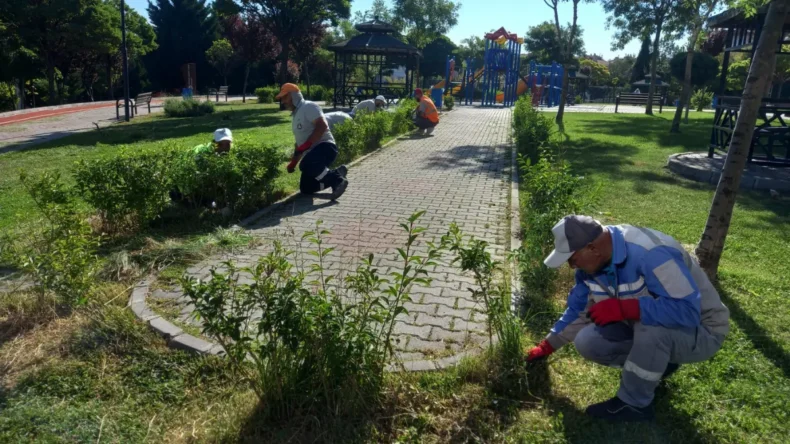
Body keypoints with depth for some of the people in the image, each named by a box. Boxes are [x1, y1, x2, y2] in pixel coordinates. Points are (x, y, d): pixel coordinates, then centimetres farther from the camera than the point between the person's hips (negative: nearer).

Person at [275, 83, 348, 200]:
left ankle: (338, 180, -20)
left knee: (307, 165, -39)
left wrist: (306, 145, -24)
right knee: (305, 188, 6)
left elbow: (322, 126, -22)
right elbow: (299, 142, 30)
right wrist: (293, 163, 27)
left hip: (324, 147, -10)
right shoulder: (296, 115, 23)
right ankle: (336, 173, 16)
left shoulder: (308, 107, -6)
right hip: (313, 153, 10)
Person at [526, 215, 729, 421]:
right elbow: (579, 309, 5)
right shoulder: (592, 261, -9)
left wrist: (622, 308, -42)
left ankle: (633, 403, -15)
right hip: (646, 330, 7)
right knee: (586, 342, -9)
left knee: (650, 322, -38)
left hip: (701, 331, -7)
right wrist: (547, 346, 7)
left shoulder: (650, 253, -34)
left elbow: (688, 311, -39)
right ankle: (658, 364, 10)